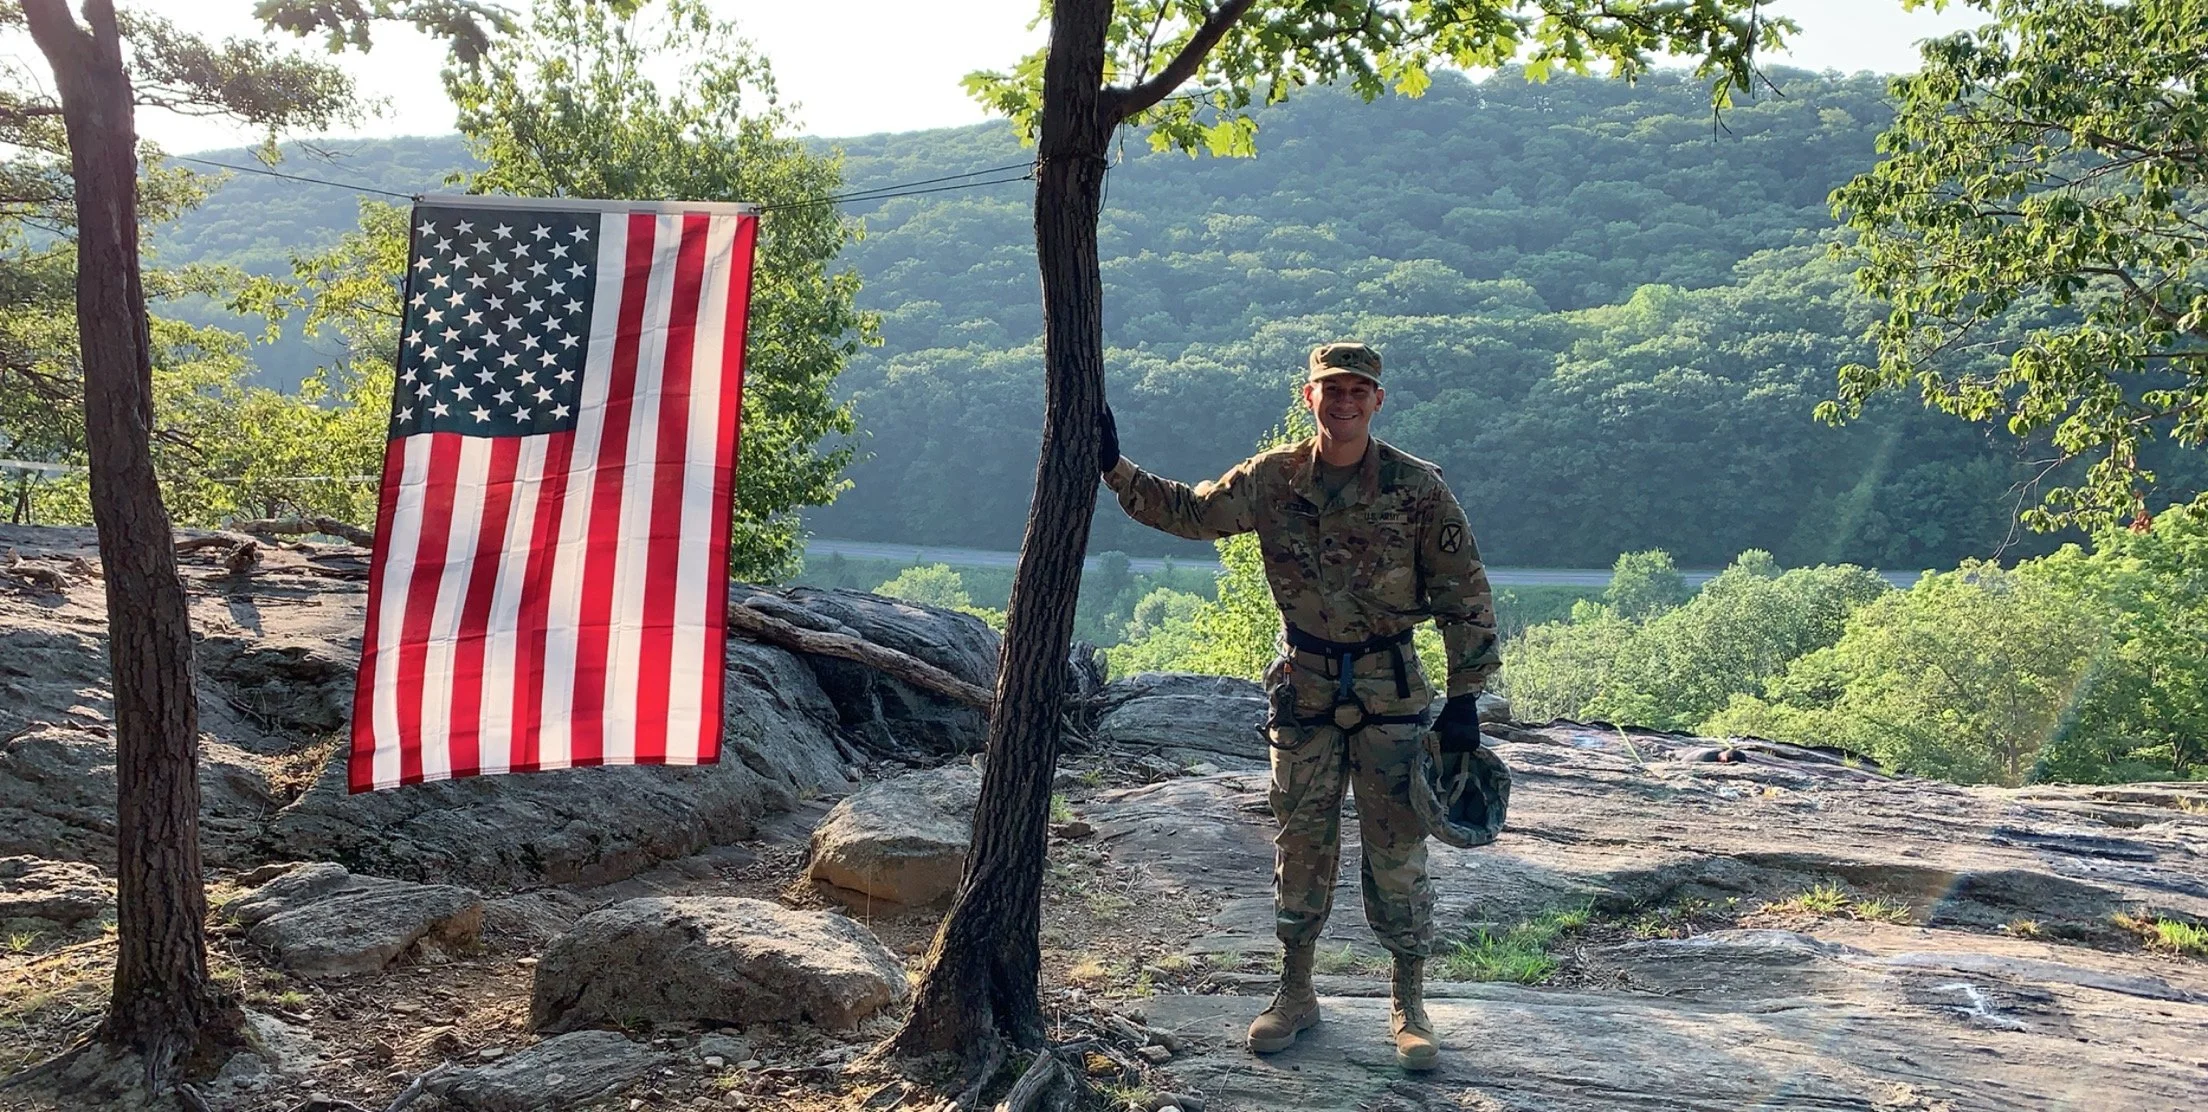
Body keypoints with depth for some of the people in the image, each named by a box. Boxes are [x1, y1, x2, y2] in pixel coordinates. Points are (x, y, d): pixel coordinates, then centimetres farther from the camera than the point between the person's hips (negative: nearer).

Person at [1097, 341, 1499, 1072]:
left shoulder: (1418, 487, -9)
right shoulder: (1271, 479, -3)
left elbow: (1465, 594, -6)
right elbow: (1189, 513, 7)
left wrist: (1466, 696, -8)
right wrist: (1114, 469, -4)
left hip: (1390, 690, -2)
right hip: (1304, 687, 2)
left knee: (1397, 848, 2)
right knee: (1301, 842, 11)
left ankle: (1409, 1006, 16)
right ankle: (1296, 993, 26)